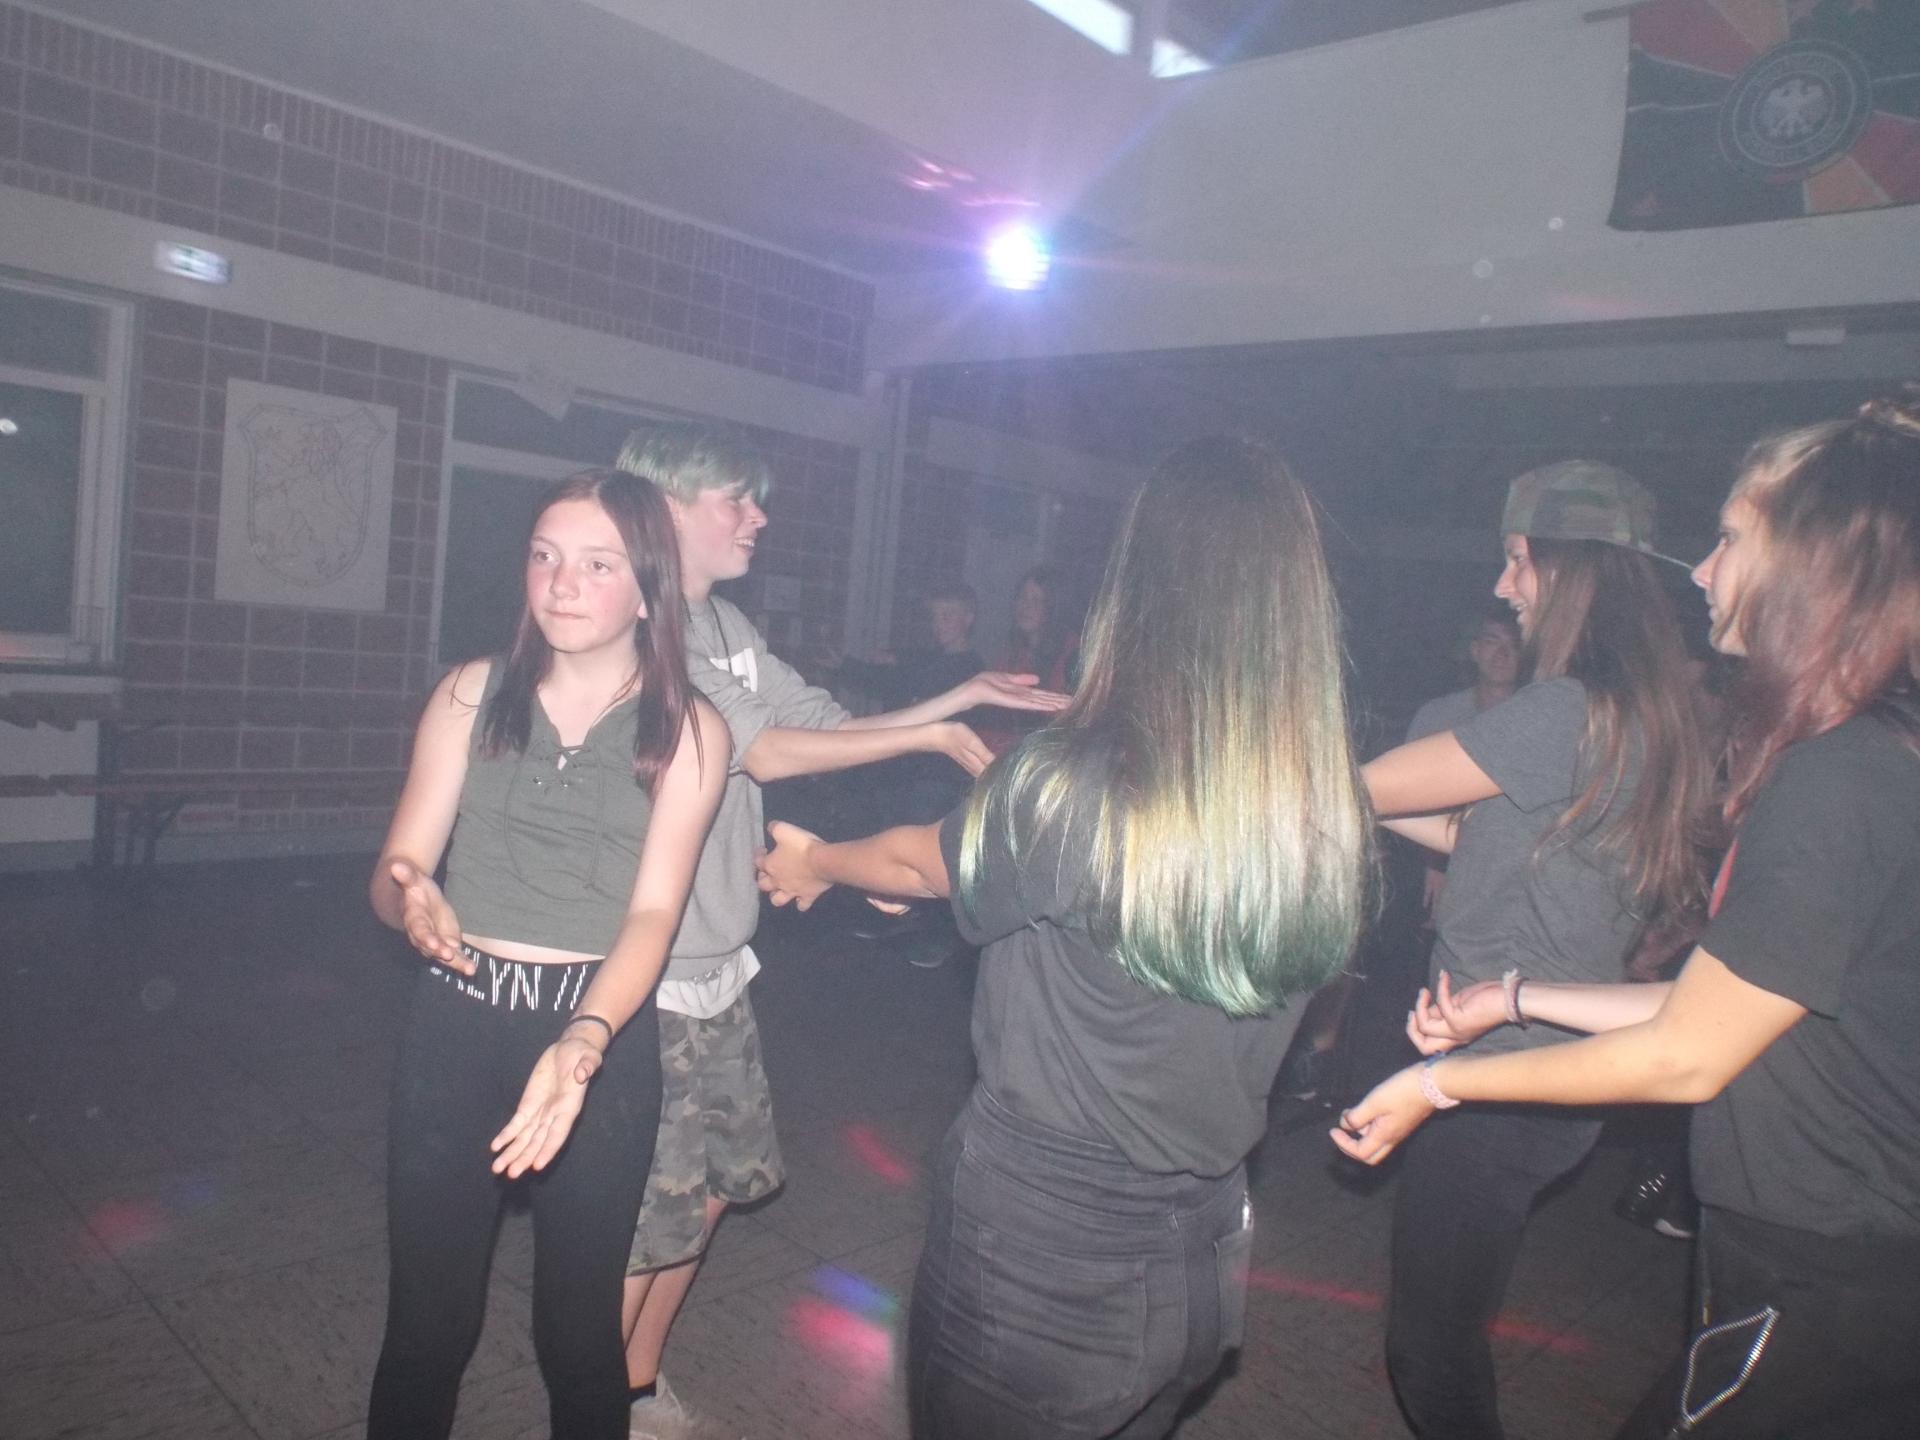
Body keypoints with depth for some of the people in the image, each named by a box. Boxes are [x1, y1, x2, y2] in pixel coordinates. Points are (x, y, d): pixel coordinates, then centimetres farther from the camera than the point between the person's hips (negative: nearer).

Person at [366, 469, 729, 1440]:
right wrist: (413, 902, -26)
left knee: (578, 1323, 12)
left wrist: (584, 1038, -30)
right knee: (428, 1315, 10)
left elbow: (655, 908, -13)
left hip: (604, 1034, -1)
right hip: (457, 1024, 1)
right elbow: (397, 866, -1)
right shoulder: (471, 694, 1)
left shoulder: (687, 731, -4)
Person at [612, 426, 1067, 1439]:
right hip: (648, 982, -8)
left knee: (708, 1189, 17)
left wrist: (967, 694, 4)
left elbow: (828, 723, 10)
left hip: (719, 970, 9)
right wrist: (934, 737, -17)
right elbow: (768, 752, -20)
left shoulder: (728, 627, 10)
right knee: (650, 1217, 2)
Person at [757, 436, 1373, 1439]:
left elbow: (925, 862, -5)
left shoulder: (1071, 783, -25)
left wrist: (815, 863, 18)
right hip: (1200, 1258, 5)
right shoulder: (1330, 820, -10)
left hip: (1033, 1251, -4)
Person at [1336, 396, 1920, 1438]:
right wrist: (1518, 999, 13)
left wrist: (1440, 1083, -10)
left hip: (1823, 1293, -8)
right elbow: (1726, 1001, 11)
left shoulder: (1837, 785, -24)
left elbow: (1685, 1057, -19)